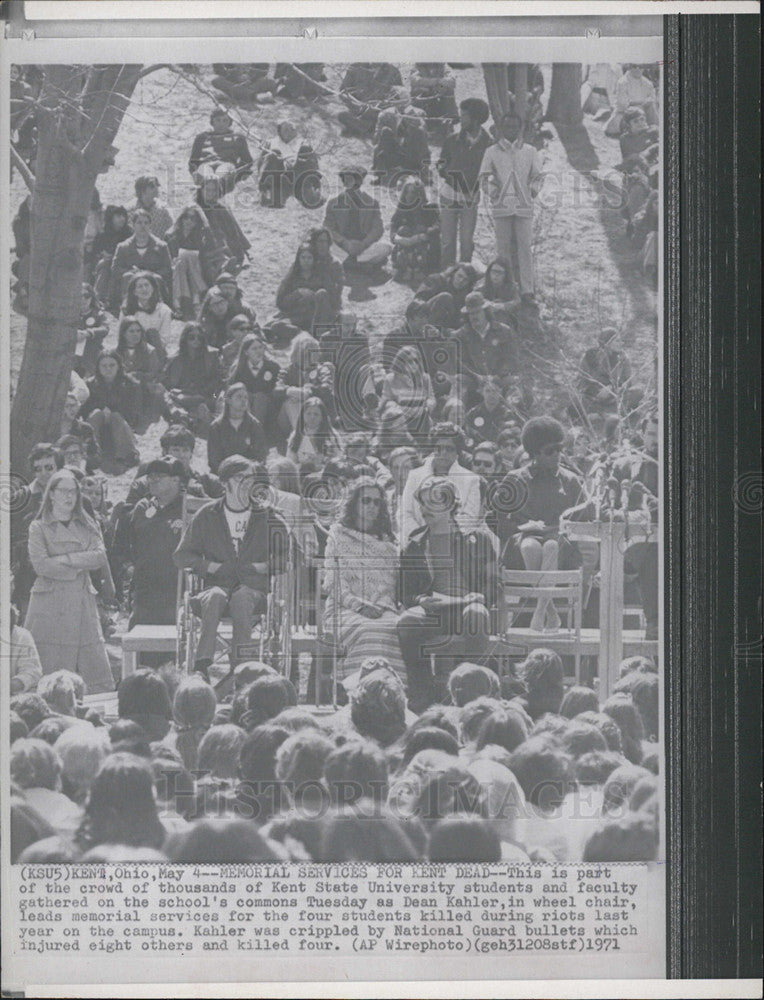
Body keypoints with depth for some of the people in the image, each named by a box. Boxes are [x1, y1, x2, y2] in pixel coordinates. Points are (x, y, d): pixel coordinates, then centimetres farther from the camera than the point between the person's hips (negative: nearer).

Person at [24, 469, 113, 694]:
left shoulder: (87, 525, 15)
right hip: (50, 605, -3)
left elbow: (101, 557, 0)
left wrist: (66, 560, -9)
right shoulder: (38, 527, 5)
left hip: (82, 604, 3)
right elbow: (41, 565, -9)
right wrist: (80, 565, -6)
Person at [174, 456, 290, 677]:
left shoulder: (267, 517, 14)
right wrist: (208, 566, -2)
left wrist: (265, 566, -3)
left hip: (255, 590, 0)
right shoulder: (206, 516, 14)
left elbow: (287, 557, 14)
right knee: (214, 597, -36)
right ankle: (202, 663, -45)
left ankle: (239, 665, -40)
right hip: (217, 584, 0)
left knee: (242, 596, -37)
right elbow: (181, 557, 14)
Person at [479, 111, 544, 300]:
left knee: (525, 247, -5)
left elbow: (537, 176, 14)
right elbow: (485, 177, 9)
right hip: (501, 207, 0)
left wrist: (532, 191, -1)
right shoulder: (492, 152, 8)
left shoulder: (530, 152, 11)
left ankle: (527, 290, -4)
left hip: (524, 206, 0)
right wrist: (493, 193, -3)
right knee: (503, 248, 0)